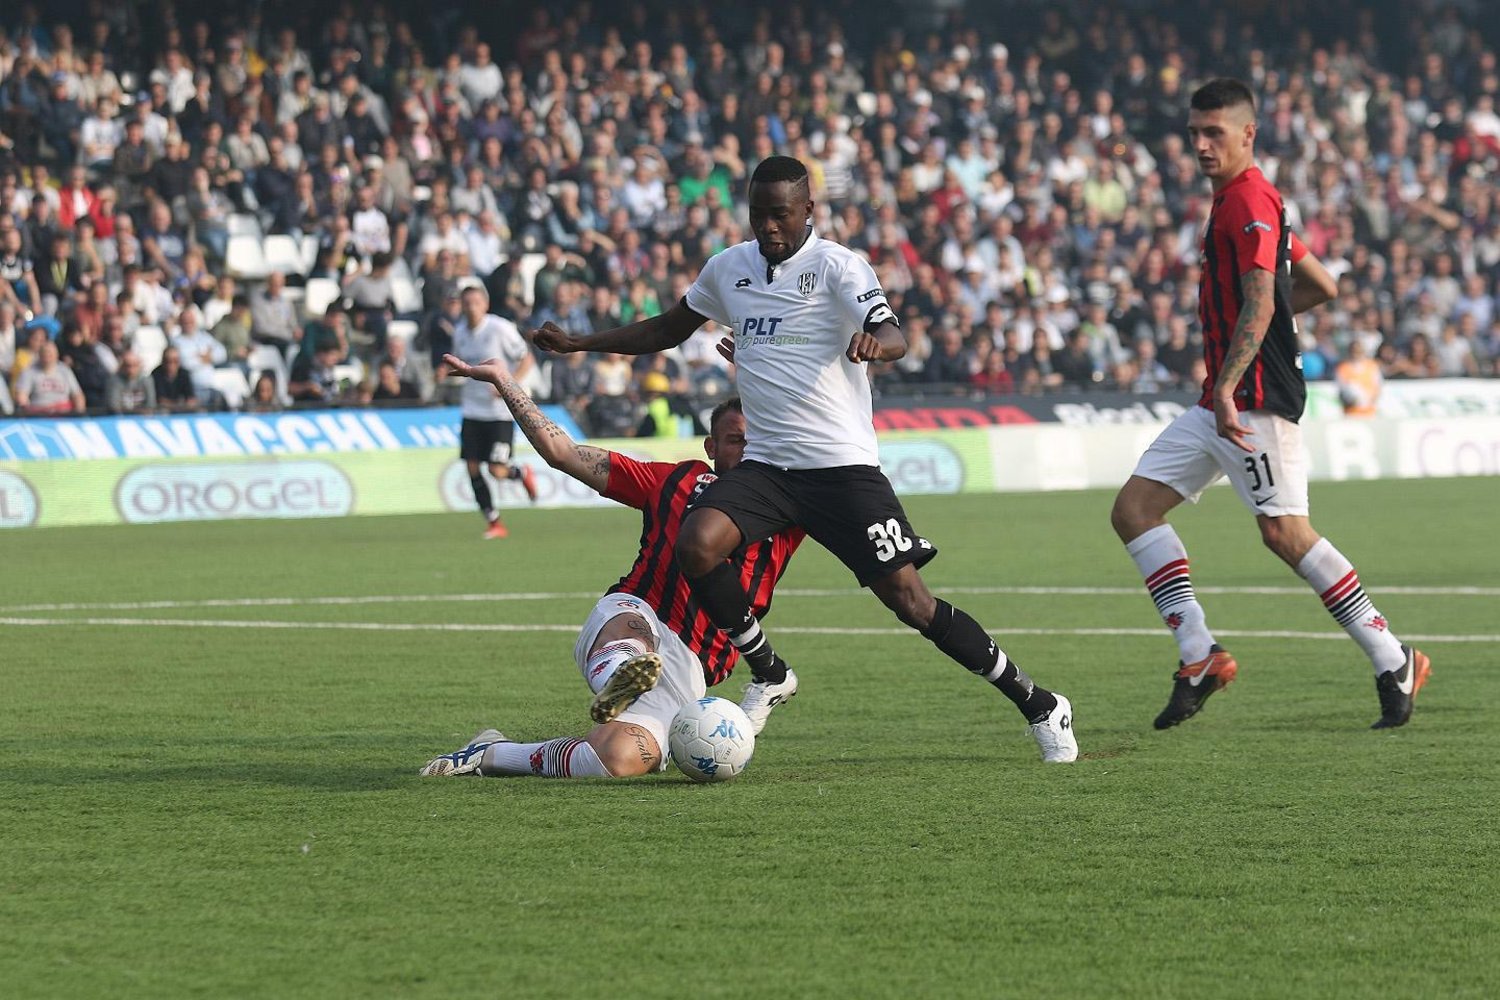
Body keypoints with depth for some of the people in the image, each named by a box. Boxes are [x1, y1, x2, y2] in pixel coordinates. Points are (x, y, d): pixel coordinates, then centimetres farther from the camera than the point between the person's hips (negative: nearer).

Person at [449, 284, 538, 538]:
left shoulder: (500, 329, -11)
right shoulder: (460, 332, 6)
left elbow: (526, 359, -6)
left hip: (500, 410, -5)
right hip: (471, 410, 5)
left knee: (497, 472, -12)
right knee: (472, 468, -4)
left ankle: (522, 473, 24)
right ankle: (494, 522, 8)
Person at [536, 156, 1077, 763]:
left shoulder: (837, 266, -7)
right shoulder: (729, 268, 11)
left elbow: (893, 337, -22)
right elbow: (669, 330, 27)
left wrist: (874, 343, -45)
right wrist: (580, 343, 24)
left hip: (842, 463, -5)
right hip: (764, 463, 5)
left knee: (906, 596, -10)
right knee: (696, 543, -23)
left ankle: (1039, 706, 3)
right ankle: (768, 675, 0)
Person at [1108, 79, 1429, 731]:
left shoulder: (1250, 200, -12)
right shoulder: (1235, 202, 19)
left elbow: (1259, 305, -24)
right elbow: (1323, 287, 26)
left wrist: (1227, 389, -33)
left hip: (1255, 399, -11)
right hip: (1221, 403, 11)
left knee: (1284, 532, -15)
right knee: (1133, 509, 3)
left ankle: (1392, 662, -6)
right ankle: (1199, 658, 1)